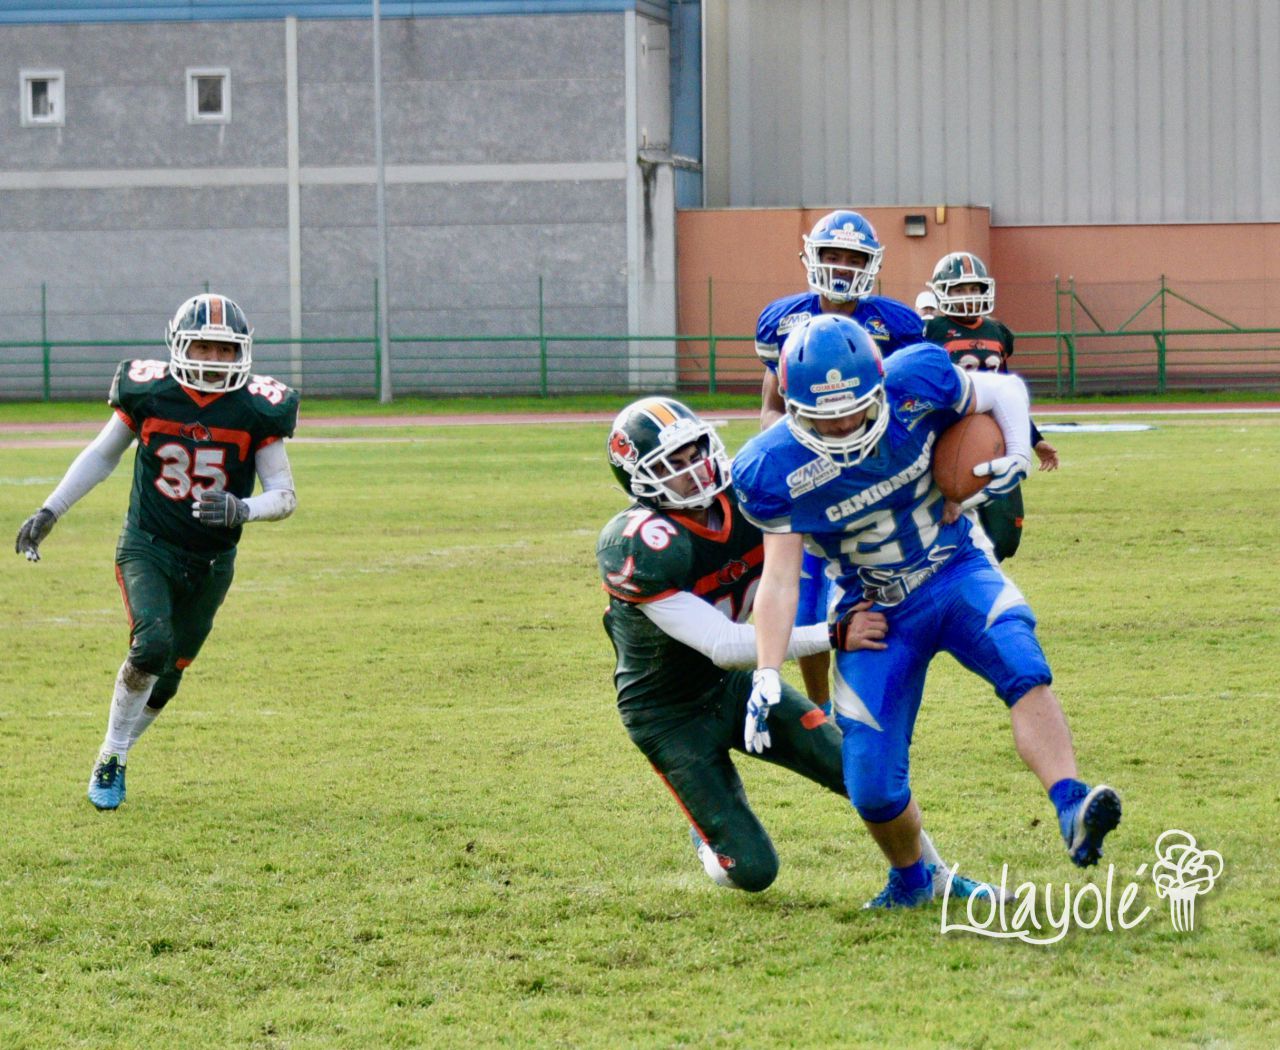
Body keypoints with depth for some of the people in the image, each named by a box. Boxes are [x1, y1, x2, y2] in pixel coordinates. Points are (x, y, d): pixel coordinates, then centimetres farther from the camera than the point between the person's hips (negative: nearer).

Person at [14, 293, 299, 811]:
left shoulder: (256, 410, -8)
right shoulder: (148, 393, -7)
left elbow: (283, 495, -4)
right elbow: (101, 456, 9)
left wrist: (241, 510, -25)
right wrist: (49, 512, 5)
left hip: (211, 563, 2)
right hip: (147, 548, -2)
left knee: (165, 677, 7)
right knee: (152, 645, -24)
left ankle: (114, 757, 32)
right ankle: (110, 759, -5)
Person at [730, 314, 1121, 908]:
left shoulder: (917, 384, -19)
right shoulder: (777, 471, -20)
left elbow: (1004, 391, 0)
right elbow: (779, 577, -14)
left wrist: (1017, 455, -19)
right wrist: (767, 675, -23)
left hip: (957, 574, 0)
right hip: (877, 612, 0)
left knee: (1022, 666, -33)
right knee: (873, 787, -4)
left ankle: (1072, 813, -44)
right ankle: (910, 879, 27)